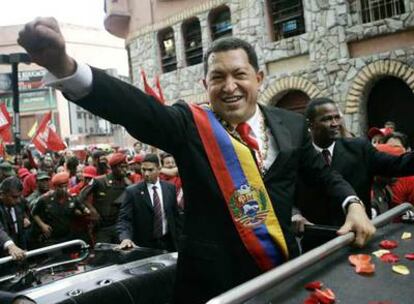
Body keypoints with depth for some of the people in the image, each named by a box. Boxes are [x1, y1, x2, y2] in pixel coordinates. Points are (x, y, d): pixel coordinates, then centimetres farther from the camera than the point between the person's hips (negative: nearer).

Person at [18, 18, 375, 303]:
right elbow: (136, 107, -24)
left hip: (282, 270, 3)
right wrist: (63, 65, -39)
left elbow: (322, 173, 16)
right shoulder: (189, 124, -7)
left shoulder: (291, 125, 3)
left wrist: (353, 204, -2)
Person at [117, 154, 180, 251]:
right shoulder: (132, 191, -8)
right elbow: (124, 219, -13)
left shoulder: (170, 188, 2)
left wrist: (177, 240, 6)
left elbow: (175, 215, 8)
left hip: (167, 243, 3)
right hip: (143, 245, -2)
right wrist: (125, 238, -30)